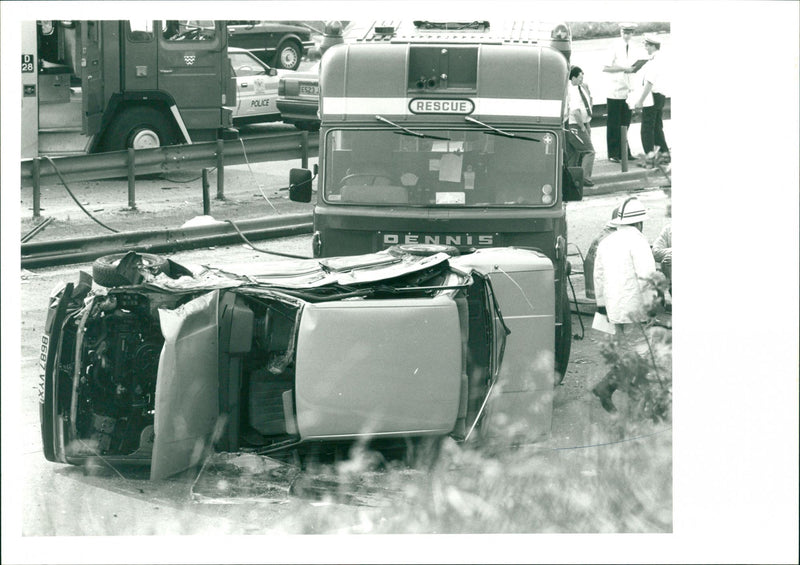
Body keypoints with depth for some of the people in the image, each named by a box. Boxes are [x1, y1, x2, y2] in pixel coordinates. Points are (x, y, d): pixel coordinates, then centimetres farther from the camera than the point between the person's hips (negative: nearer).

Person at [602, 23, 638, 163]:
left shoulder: (631, 47, 10)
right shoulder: (615, 46, -9)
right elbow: (605, 68, -14)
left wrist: (633, 68, -2)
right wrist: (624, 69, -21)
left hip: (627, 91, 6)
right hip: (615, 92, -6)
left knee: (625, 123, 10)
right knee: (613, 125, 0)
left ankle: (624, 152, 17)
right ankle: (613, 154, 6)